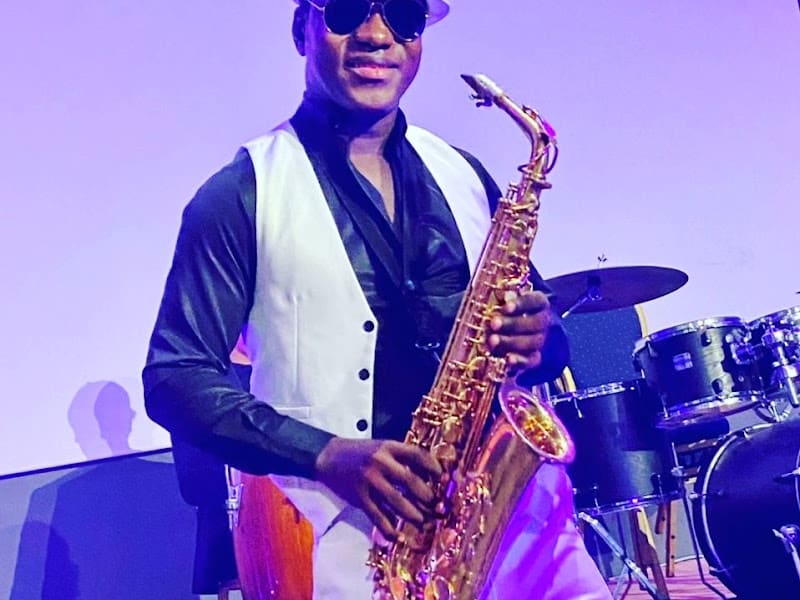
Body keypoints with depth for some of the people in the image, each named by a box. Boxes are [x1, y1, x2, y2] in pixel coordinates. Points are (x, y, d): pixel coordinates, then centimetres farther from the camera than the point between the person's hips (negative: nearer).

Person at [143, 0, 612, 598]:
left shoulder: (463, 174, 12)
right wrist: (326, 455, -18)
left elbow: (531, 317, 18)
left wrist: (537, 339, -6)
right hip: (350, 534, -4)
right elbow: (175, 379, -5)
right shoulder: (242, 193, -2)